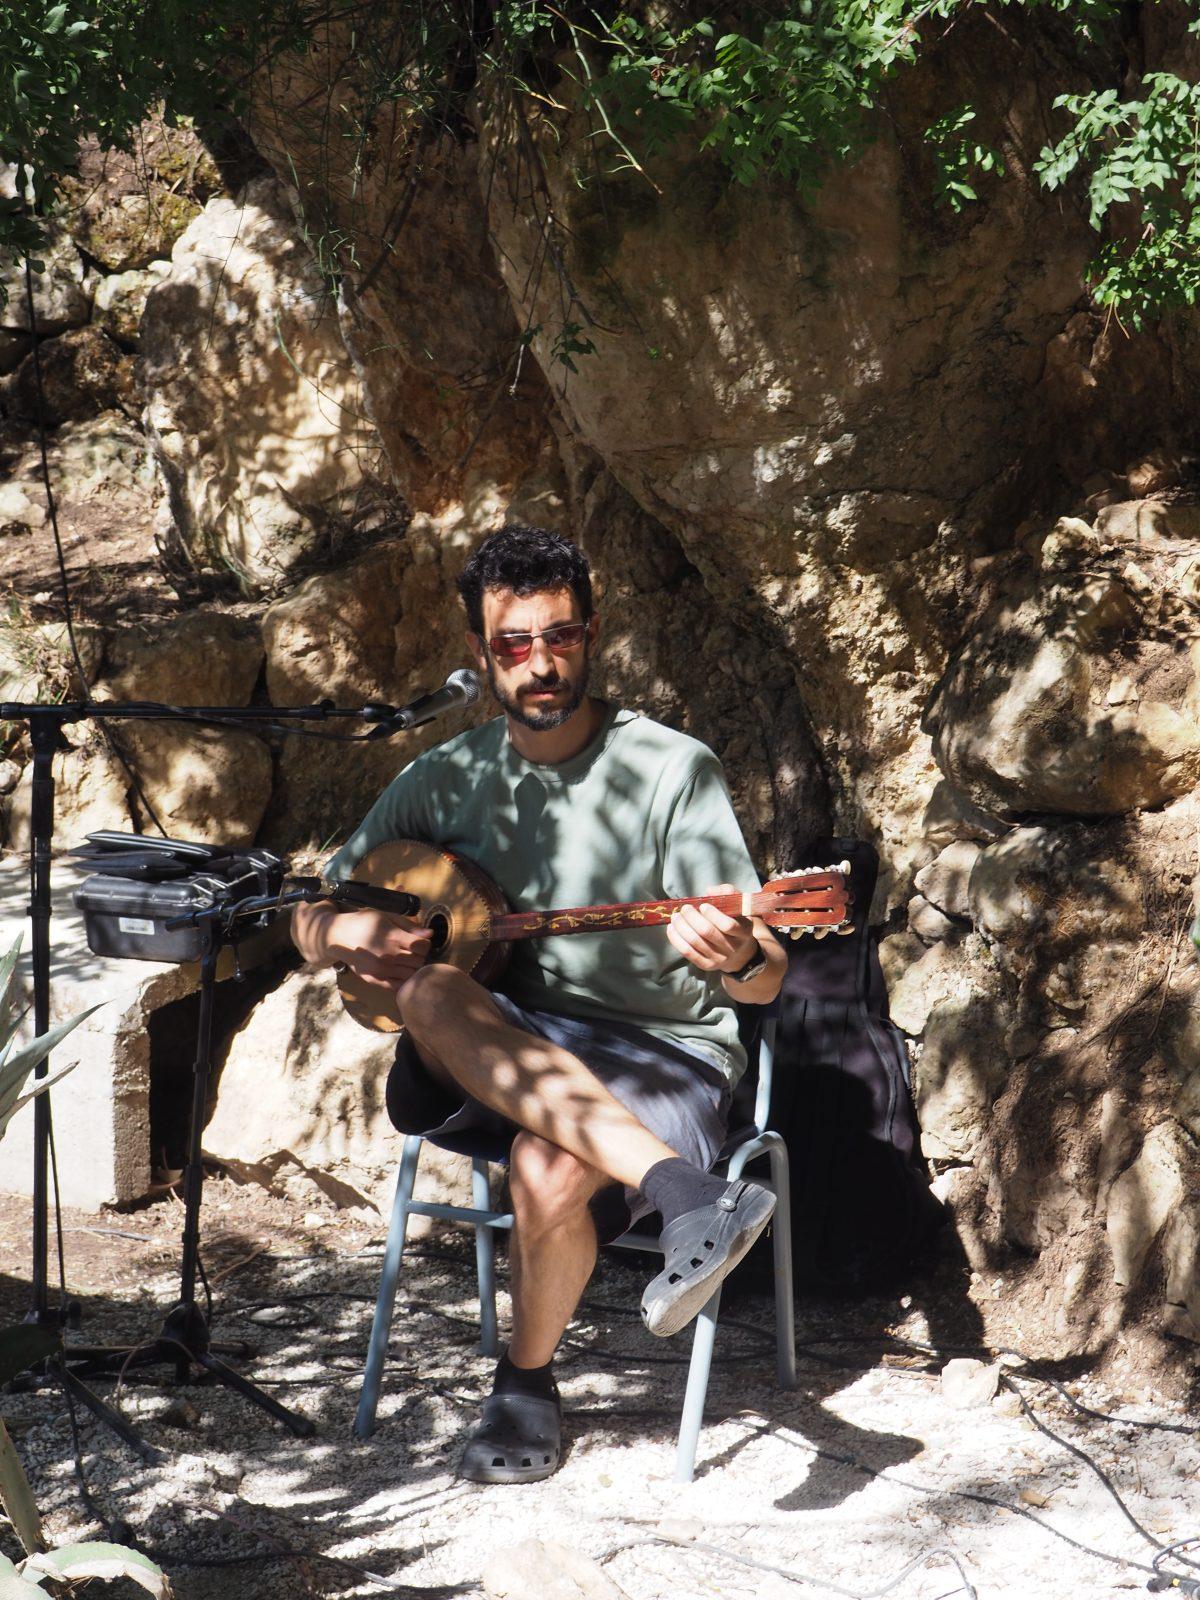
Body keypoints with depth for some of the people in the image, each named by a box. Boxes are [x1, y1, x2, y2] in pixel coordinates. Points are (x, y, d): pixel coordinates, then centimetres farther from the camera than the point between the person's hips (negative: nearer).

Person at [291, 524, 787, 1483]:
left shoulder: (674, 770, -6)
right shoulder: (447, 779, 6)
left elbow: (765, 980, -11)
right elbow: (311, 919, 14)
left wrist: (736, 959, -36)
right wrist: (350, 933, -10)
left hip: (667, 1055, -3)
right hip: (503, 1062, 3)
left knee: (549, 1169, -35)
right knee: (433, 991, -31)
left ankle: (529, 1377, -2)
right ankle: (687, 1194, -42)